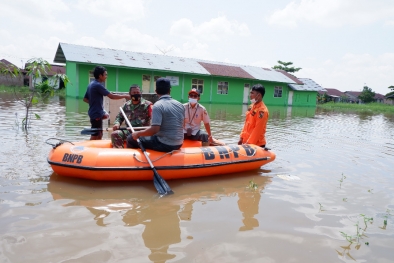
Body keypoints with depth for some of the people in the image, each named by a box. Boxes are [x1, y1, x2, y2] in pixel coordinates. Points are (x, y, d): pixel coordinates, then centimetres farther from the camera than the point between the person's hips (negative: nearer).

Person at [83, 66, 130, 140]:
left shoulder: (91, 84, 12)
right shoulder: (98, 85, -18)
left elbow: (85, 99, 18)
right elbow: (112, 96, -19)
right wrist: (125, 96, -10)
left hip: (95, 113, 10)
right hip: (96, 114, -10)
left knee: (99, 135, 16)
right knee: (94, 136, -3)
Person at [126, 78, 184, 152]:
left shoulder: (158, 105, -17)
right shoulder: (180, 105, 4)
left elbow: (154, 130, -24)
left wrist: (138, 133, -8)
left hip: (165, 144, -7)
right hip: (178, 144, 7)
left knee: (131, 138, 9)